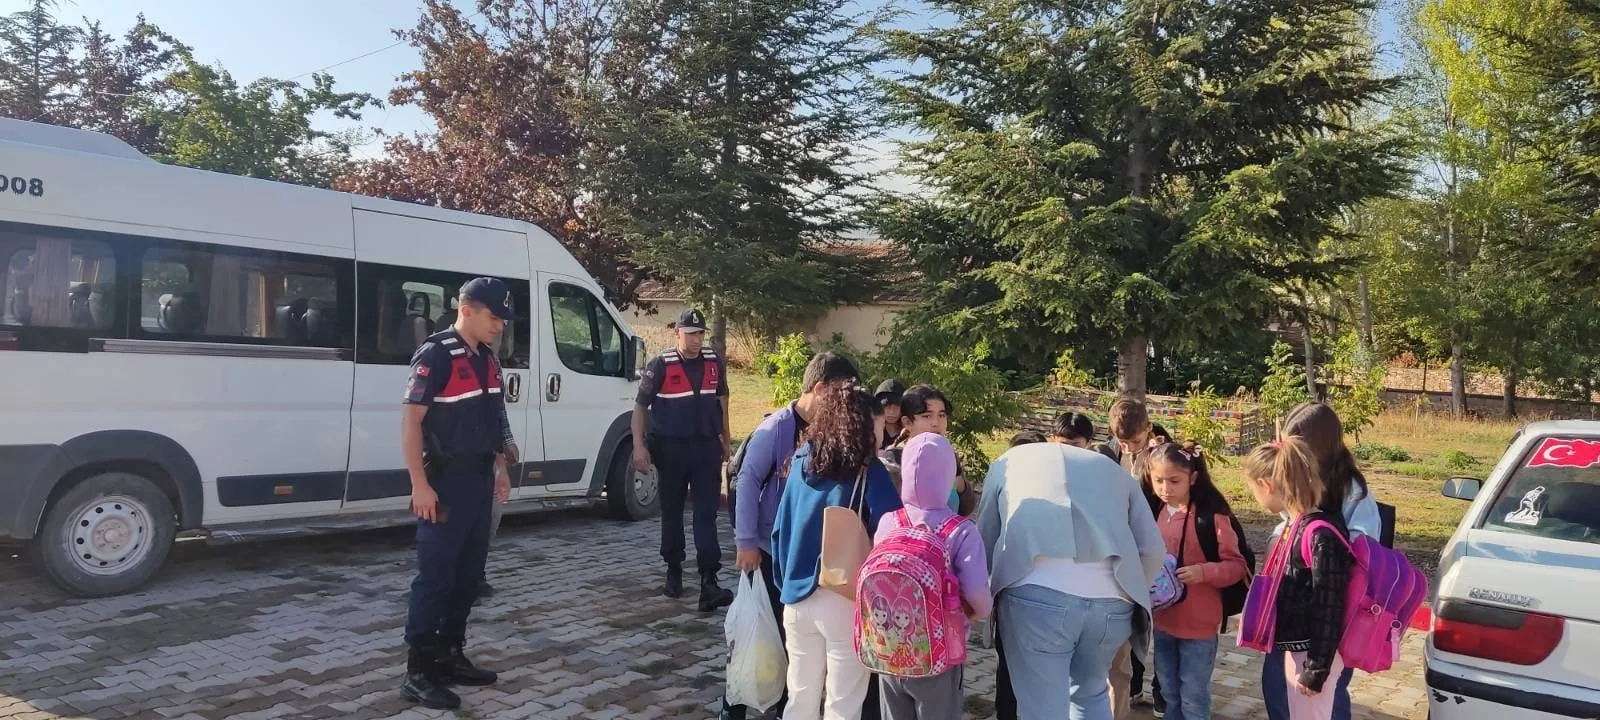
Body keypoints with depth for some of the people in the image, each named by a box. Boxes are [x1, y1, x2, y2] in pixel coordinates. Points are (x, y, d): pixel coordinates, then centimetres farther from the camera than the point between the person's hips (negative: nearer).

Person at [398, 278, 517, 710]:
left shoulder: (487, 359, 12)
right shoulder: (435, 355, -13)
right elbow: (411, 421, -16)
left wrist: (500, 472, 17)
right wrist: (420, 484, -20)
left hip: (479, 481, 8)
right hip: (445, 483, -8)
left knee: (468, 576, 13)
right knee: (435, 577, -4)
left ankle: (450, 656, 24)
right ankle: (418, 672, 4)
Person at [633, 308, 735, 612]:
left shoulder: (714, 362, 3)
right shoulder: (661, 365, -7)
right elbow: (640, 405, -4)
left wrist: (726, 439, 17)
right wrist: (639, 445, -11)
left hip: (707, 448, 2)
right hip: (671, 449, -2)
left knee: (707, 513, -5)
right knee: (672, 512, 12)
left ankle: (709, 582, -8)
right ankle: (674, 571, 29)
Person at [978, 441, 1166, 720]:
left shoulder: (1008, 462, 25)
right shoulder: (1111, 468, 29)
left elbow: (985, 544, 23)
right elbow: (1153, 550, 19)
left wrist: (994, 589, 39)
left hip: (1037, 595, -3)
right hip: (1112, 599, 4)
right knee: (1091, 693, 27)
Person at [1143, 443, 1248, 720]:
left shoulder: (1212, 515, -14)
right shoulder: (1152, 513, 4)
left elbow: (1237, 566, -11)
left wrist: (1204, 571, -27)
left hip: (1198, 624, -5)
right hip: (1161, 621, 5)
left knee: (1193, 698, 7)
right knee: (1169, 695, 19)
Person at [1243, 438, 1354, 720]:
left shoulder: (1320, 535, -23)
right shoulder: (1296, 526, 3)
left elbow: (1327, 609, -21)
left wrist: (1316, 669, -16)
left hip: (1312, 653, -9)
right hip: (1296, 648, 9)